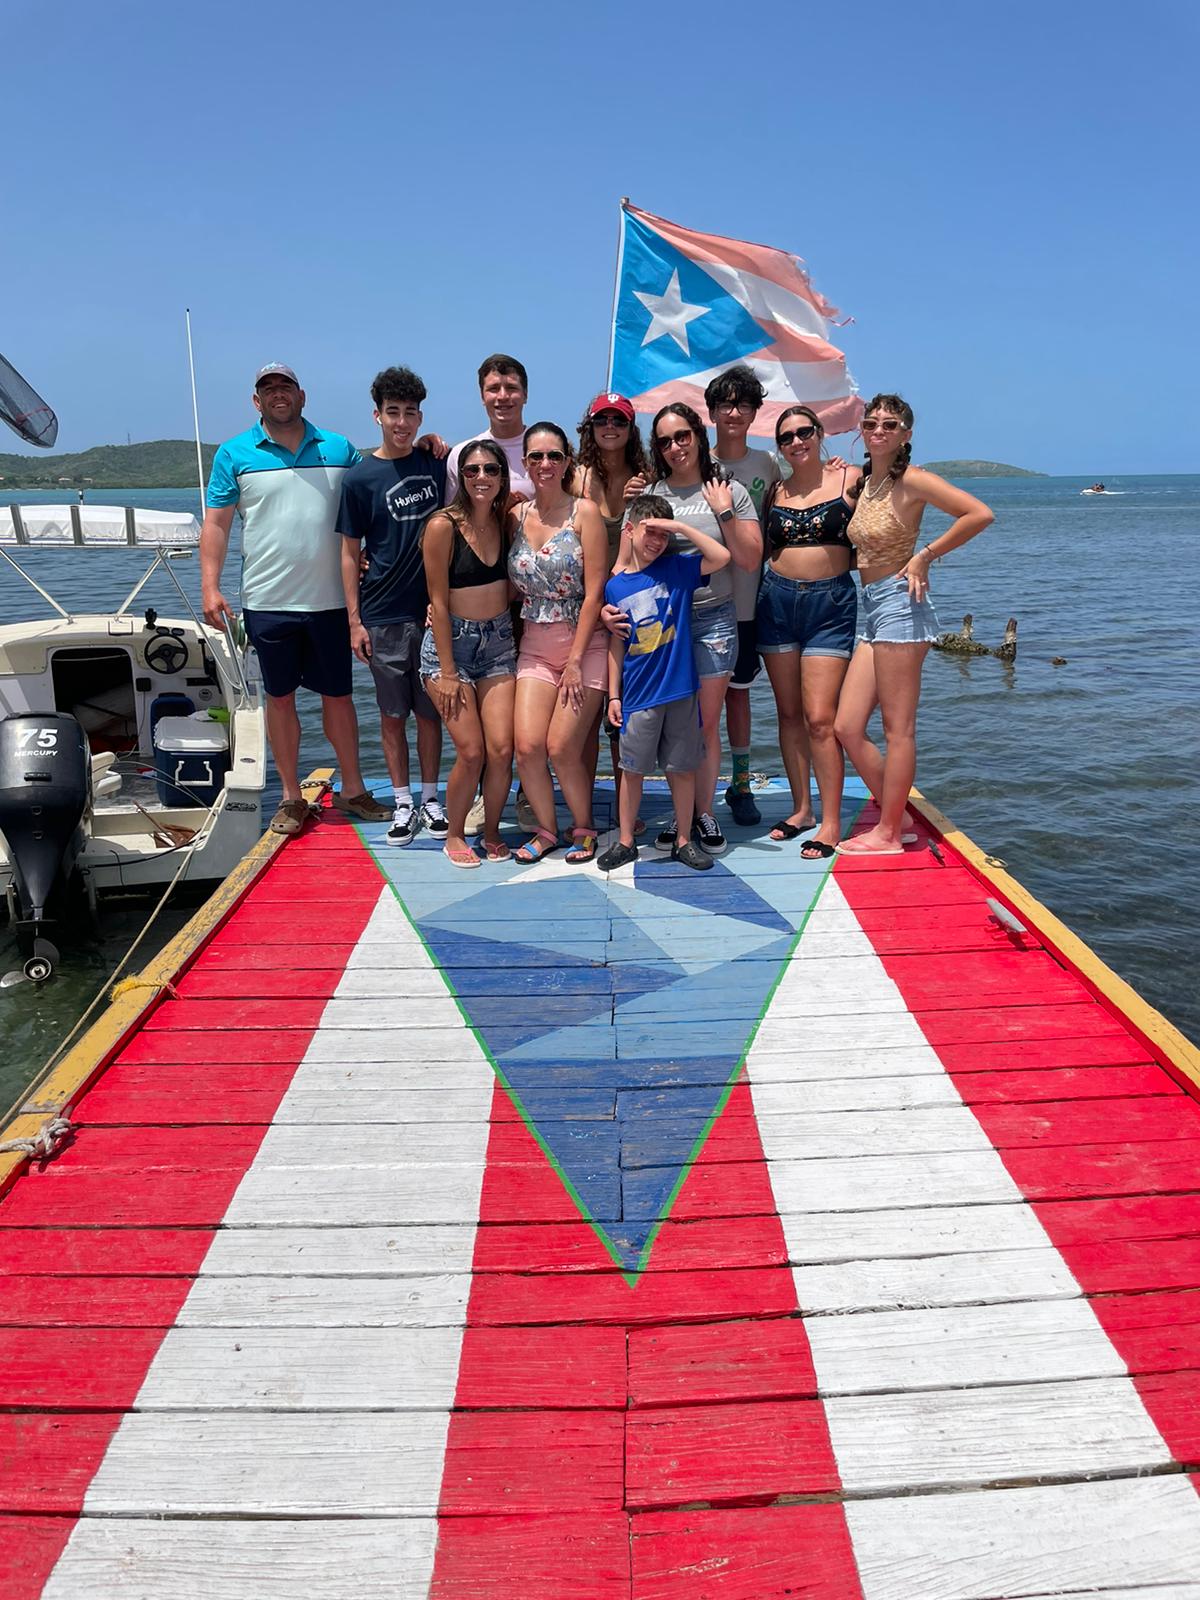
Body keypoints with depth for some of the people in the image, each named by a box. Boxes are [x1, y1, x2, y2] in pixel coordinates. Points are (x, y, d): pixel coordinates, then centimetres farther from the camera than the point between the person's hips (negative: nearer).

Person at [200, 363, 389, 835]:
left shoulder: (338, 449, 7)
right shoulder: (235, 454, 4)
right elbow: (216, 523, 1)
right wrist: (209, 587, -7)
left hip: (331, 600, 1)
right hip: (268, 602, -1)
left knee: (338, 693, 9)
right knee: (279, 697, 7)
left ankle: (351, 789, 22)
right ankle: (291, 797, 18)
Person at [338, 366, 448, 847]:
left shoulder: (437, 465, 5)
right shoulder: (360, 477, -1)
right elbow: (350, 552, 1)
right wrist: (354, 620, -4)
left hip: (433, 609, 1)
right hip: (383, 615, -1)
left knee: (430, 710, 8)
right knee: (392, 713, 6)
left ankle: (430, 799, 20)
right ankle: (403, 803, 17)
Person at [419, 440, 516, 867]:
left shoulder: (505, 520, 3)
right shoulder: (443, 526, -11)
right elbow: (438, 602, -11)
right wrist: (447, 671, -12)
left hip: (498, 642, 4)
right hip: (451, 642, -4)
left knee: (501, 748, -6)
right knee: (471, 751, -9)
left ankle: (491, 833, 15)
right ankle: (454, 836, 14)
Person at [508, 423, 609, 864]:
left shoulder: (584, 512, -6)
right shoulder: (516, 516, 7)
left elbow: (594, 592, -9)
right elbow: (514, 587, 11)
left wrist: (575, 660, -12)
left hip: (584, 646, -4)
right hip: (535, 647, 4)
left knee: (562, 748, -7)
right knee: (527, 746, -8)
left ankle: (584, 828, 18)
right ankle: (546, 830, 16)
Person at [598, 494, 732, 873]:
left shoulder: (678, 568, 2)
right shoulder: (615, 586, 3)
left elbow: (722, 556, -13)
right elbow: (616, 643, 7)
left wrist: (681, 527, -13)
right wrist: (613, 694, 5)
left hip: (680, 690, 0)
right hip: (638, 695, 0)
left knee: (683, 768, 8)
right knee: (632, 769, 7)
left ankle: (683, 841, 20)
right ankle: (626, 842, 20)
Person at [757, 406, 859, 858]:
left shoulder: (849, 480, 1)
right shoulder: (774, 492, 10)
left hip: (831, 603, -4)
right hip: (777, 601, 4)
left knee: (820, 718, -10)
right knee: (789, 714, 8)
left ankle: (831, 822, 0)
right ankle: (801, 809, 20)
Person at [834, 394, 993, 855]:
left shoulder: (911, 480, -8)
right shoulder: (862, 483, 15)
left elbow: (980, 513, -14)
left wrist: (924, 557, -10)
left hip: (898, 602, -9)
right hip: (869, 608, 9)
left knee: (898, 729, -2)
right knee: (847, 728, 6)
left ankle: (887, 834, 7)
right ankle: (895, 820, 18)